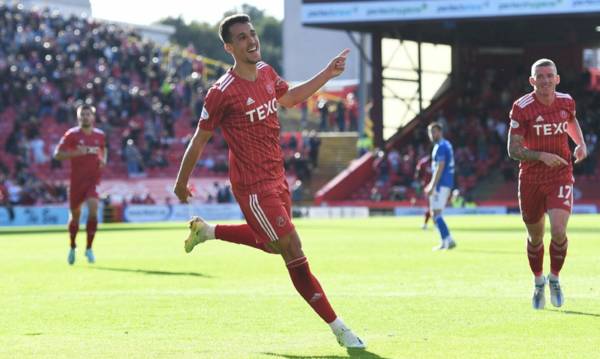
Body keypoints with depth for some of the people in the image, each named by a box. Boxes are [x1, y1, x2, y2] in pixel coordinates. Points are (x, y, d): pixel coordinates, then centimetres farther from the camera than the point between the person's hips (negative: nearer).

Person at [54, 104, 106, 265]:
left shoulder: (100, 135, 5)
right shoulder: (72, 134, -5)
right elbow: (57, 154, -9)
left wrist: (103, 160, 2)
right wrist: (76, 153, -23)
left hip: (93, 180, 1)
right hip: (76, 180, -1)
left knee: (93, 210, -18)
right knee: (75, 215, 8)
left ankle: (89, 248, -7)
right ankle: (72, 248, 31)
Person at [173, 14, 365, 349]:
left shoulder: (266, 72, 3)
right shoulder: (222, 92, -19)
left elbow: (289, 97, 25)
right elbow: (199, 140, -9)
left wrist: (328, 74, 19)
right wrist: (182, 183, 0)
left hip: (277, 177, 8)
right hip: (253, 186, -8)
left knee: (273, 243, 26)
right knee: (295, 254, -7)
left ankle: (207, 230, 43)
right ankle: (338, 327, -1)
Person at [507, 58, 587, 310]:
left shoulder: (566, 101, -1)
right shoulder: (522, 108, -12)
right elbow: (513, 150, -13)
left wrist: (581, 143, 5)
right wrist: (542, 156, -27)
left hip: (561, 176, 1)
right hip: (531, 179, -1)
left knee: (558, 230, -18)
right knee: (535, 237, 11)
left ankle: (554, 278, 7)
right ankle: (538, 282, 35)